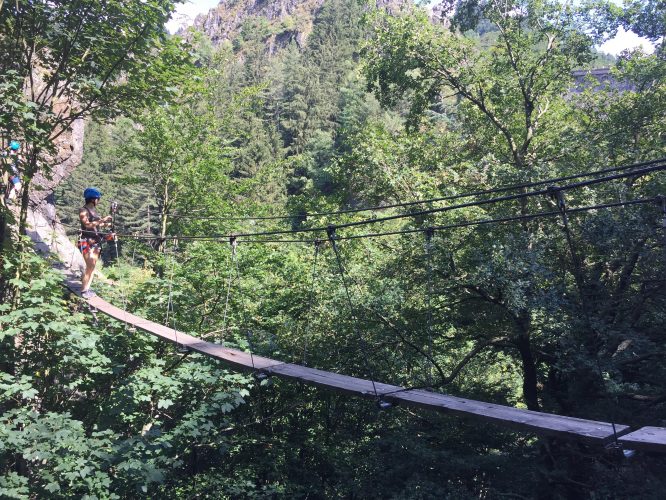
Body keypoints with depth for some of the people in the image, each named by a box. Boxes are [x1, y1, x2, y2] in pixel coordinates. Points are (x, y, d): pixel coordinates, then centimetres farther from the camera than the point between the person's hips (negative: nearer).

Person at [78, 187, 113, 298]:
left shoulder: (94, 210, 13)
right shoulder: (83, 210, -8)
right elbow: (88, 224, -20)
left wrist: (106, 224, 0)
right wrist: (102, 220, -21)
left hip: (96, 241, 8)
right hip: (87, 242, -8)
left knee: (93, 266, 7)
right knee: (90, 266, -11)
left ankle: (87, 288, 12)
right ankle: (83, 291, -5)